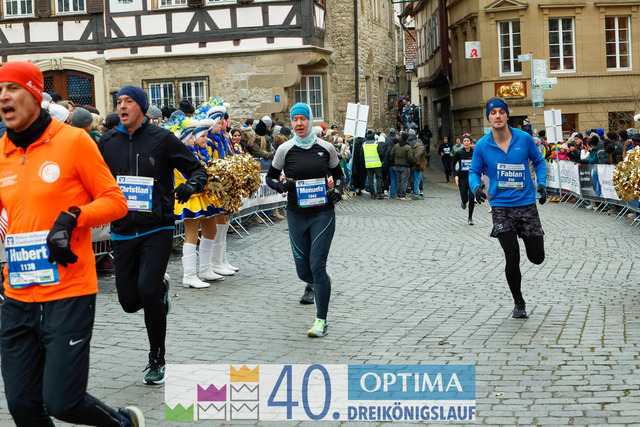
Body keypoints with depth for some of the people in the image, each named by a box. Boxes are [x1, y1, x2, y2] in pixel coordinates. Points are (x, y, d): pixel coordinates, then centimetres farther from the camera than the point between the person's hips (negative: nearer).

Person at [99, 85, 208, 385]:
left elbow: (197, 169, 2)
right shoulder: (108, 142, 7)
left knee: (147, 292, -18)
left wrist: (192, 185, -20)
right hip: (122, 232, 4)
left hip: (157, 230, -4)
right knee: (129, 301, 4)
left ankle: (157, 361, 2)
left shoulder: (162, 139, -3)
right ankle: (161, 288, 41)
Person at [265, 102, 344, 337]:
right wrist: (281, 185, -11)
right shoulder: (285, 149, -1)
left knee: (317, 265, -11)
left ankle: (321, 321, -2)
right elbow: (270, 177, 11)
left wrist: (337, 189, -4)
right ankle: (321, 283, 42)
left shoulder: (326, 148, 1)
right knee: (303, 271, 5)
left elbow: (338, 174, 17)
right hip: (296, 214, 2)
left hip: (323, 213, -2)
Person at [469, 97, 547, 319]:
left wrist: (541, 184, -2)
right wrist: (476, 187, -12)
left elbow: (539, 161, 12)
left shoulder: (524, 139, -2)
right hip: (501, 207, -1)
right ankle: (518, 303, 14)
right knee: (512, 258, -8)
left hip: (527, 203, 1)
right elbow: (474, 171, 8)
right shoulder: (482, 146, -3)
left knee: (537, 257, 2)